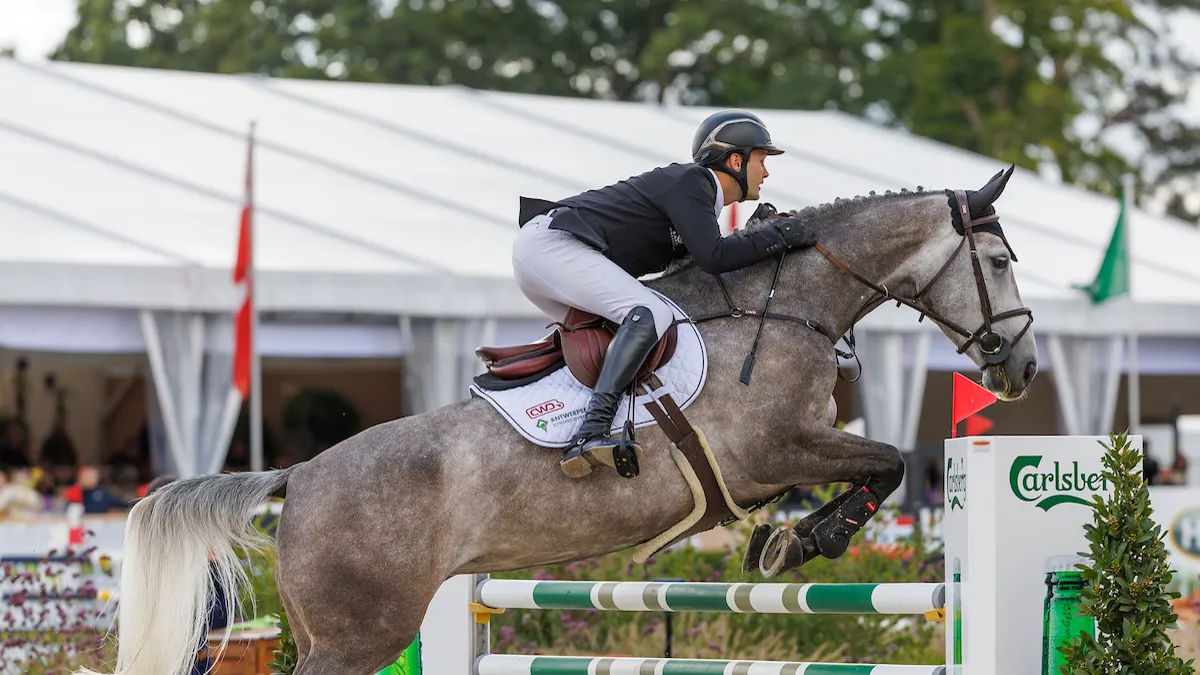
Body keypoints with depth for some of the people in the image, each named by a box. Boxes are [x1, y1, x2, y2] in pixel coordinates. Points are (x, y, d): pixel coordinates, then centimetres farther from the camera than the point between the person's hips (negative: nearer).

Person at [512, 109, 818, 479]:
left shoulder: (696, 189, 21)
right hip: (550, 244, -11)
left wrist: (757, 235, 17)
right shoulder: (688, 181, -8)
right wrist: (778, 236, -9)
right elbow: (713, 257, -18)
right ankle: (590, 433, -38)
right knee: (651, 314, -25)